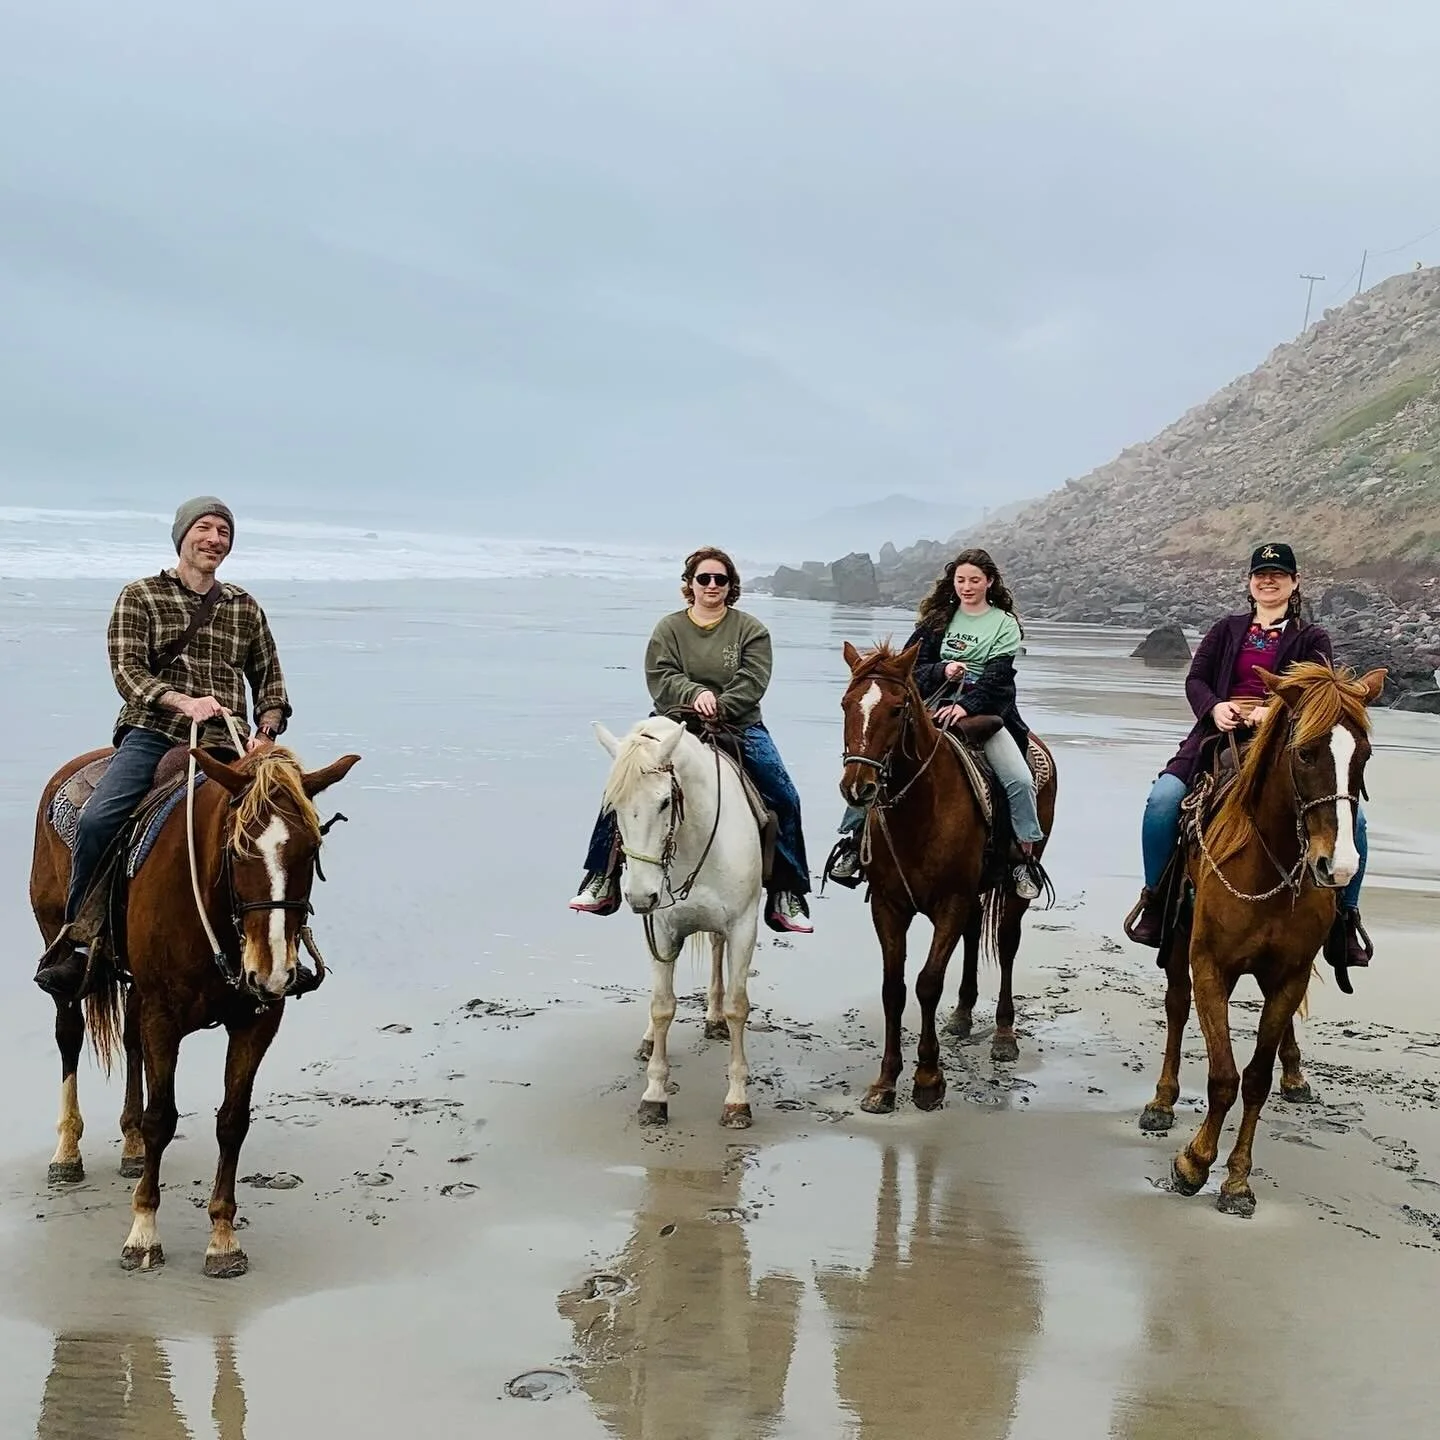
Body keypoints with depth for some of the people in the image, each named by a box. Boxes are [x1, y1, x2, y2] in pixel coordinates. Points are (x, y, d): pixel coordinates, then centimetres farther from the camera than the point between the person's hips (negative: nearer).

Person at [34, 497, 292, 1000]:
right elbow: (127, 670, -3)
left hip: (224, 745, 3)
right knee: (97, 818, -26)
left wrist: (265, 733, 5)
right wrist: (184, 702, -20)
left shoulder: (245, 607, 20)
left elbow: (269, 680, 25)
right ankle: (75, 938, -10)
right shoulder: (140, 597, 10)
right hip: (152, 733, -2)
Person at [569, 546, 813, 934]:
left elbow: (752, 681, -7)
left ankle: (787, 894, -1)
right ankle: (602, 881, -5)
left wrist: (720, 708, -23)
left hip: (739, 727, 0)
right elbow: (661, 676, -6)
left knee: (784, 799, -13)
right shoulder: (669, 628, 9)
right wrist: (695, 695, -25)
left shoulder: (750, 630, 6)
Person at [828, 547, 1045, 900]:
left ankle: (1026, 858, -6)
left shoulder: (1004, 624, 5)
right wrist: (942, 670, -14)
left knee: (1020, 780, -20)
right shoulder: (939, 617, 12)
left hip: (984, 710, -2)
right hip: (934, 706, 2)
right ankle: (852, 839, -4)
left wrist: (967, 706, -24)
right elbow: (911, 664, 6)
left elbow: (996, 675, -8)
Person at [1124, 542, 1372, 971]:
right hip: (1222, 733, 1)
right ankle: (1154, 898, -6)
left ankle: (1346, 914, 0)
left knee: (1350, 817, -20)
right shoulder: (1227, 630, 19)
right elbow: (1196, 679, 10)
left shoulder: (1311, 638, 14)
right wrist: (1214, 707, -13)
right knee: (1163, 799, -24)